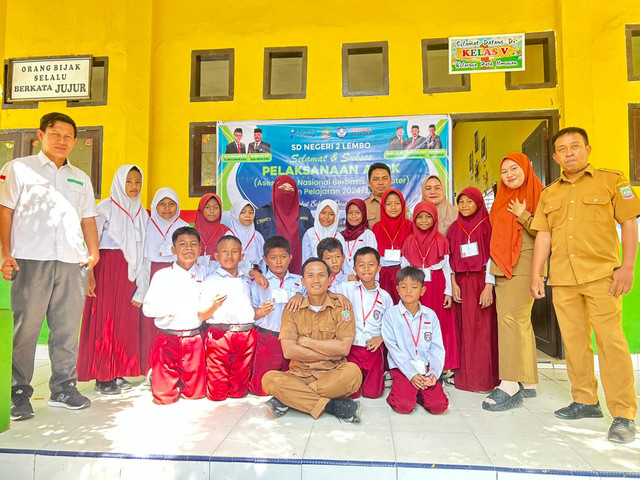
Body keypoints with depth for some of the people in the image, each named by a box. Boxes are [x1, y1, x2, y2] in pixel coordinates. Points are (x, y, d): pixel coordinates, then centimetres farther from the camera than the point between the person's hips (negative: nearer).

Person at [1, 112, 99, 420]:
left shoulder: (81, 179, 21)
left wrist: (93, 252, 7)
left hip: (72, 264, 4)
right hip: (30, 261, -3)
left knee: (67, 329, 6)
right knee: (26, 329, -1)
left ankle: (63, 388, 18)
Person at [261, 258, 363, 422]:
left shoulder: (341, 305, 2)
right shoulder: (293, 308, 4)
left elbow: (344, 348, -8)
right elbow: (288, 351, -8)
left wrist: (306, 341, -7)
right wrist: (330, 354, -9)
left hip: (333, 374, 0)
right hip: (300, 374, 1)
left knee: (353, 372, -32)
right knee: (269, 379, -27)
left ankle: (289, 398, -21)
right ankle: (334, 406, -22)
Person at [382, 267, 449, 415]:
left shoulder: (430, 315, 6)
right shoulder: (391, 314, -3)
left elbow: (437, 348, 5)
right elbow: (393, 347, -8)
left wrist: (434, 372, -11)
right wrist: (411, 374, -16)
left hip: (425, 368, 3)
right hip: (402, 368, -2)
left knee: (439, 405, -17)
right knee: (404, 405, -23)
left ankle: (418, 392, 12)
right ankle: (398, 389, 10)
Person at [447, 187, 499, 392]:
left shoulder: (486, 225, 1)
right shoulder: (455, 228, 12)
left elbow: (492, 257, -5)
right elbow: (451, 259, 10)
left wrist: (489, 286, -13)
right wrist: (453, 284, -1)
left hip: (481, 281, -3)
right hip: (461, 283, 3)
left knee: (483, 329, -4)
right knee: (464, 330, 3)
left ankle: (484, 378, 5)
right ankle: (464, 376, 11)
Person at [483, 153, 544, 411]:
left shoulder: (538, 196, -1)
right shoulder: (502, 199, 19)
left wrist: (523, 215, -14)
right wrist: (492, 272, 18)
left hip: (524, 264, -7)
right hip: (502, 266, 7)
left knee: (511, 317, -15)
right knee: (519, 321, 7)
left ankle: (510, 384, -11)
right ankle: (527, 383, 14)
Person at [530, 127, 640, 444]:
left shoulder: (611, 181, 6)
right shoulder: (548, 194, 16)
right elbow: (543, 236, 13)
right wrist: (536, 275, 6)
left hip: (602, 274, -4)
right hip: (562, 278, 4)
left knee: (610, 339, -8)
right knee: (574, 340, 8)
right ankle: (585, 401, 21)